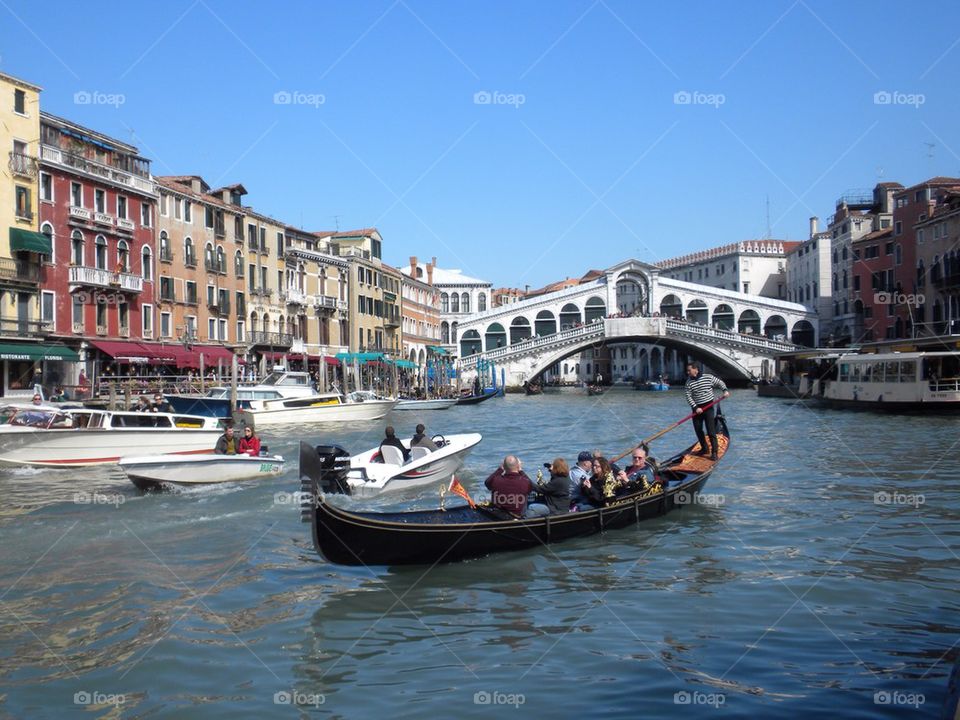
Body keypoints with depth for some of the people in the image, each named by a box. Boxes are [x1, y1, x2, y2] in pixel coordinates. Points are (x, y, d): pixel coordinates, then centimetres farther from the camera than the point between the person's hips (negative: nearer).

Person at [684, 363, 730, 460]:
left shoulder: (708, 377, -5)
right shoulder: (689, 382, -1)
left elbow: (719, 382, 9)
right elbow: (689, 397, -5)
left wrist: (725, 390, -8)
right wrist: (695, 408, -16)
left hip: (708, 407, -3)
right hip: (696, 409, 3)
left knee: (711, 430, -9)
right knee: (698, 430, 9)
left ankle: (714, 452, -7)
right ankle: (704, 448, 26)